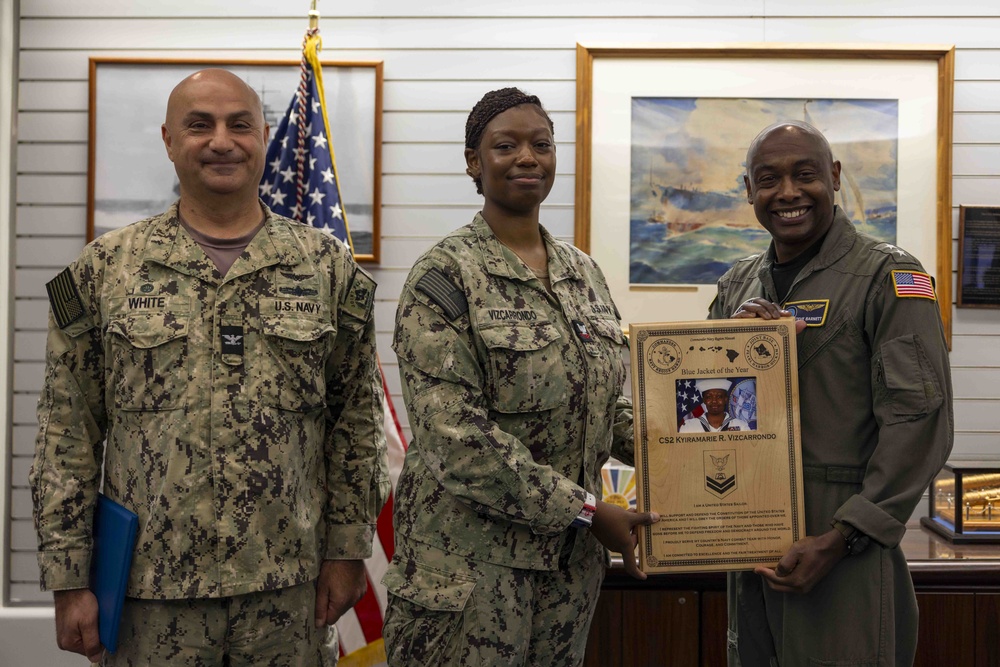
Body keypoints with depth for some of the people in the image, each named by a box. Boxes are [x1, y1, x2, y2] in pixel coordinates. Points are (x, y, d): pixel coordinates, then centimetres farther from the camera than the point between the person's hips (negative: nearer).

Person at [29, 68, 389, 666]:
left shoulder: (327, 267, 3)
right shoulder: (105, 269, 1)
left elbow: (357, 420, 5)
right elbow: (68, 433, 1)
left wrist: (347, 549, 2)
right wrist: (68, 579, -2)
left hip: (288, 587, 1)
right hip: (150, 592, 0)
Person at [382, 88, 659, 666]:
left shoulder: (584, 272, 9)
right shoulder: (444, 277, -12)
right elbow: (457, 437, -19)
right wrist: (585, 510, -16)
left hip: (572, 554, 6)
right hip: (472, 559, -6)